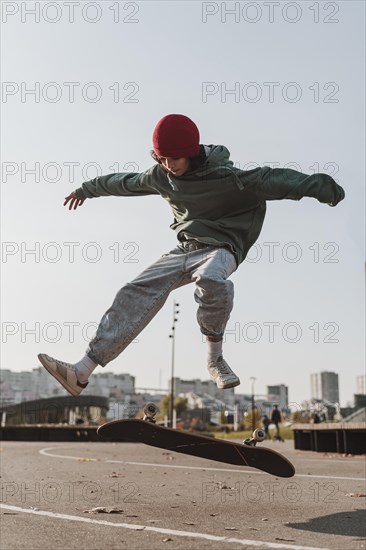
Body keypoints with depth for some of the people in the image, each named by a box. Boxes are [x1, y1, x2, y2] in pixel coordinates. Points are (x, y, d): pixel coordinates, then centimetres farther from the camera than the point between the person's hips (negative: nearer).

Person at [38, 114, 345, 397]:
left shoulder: (226, 176, -15)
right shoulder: (161, 176, 4)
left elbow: (271, 180, -25)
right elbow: (126, 183, 21)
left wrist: (318, 186, -39)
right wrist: (88, 189, 35)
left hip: (221, 248, -5)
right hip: (184, 250, 6)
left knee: (212, 280, -41)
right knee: (136, 295, -12)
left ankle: (215, 359, -19)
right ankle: (81, 372, -17)